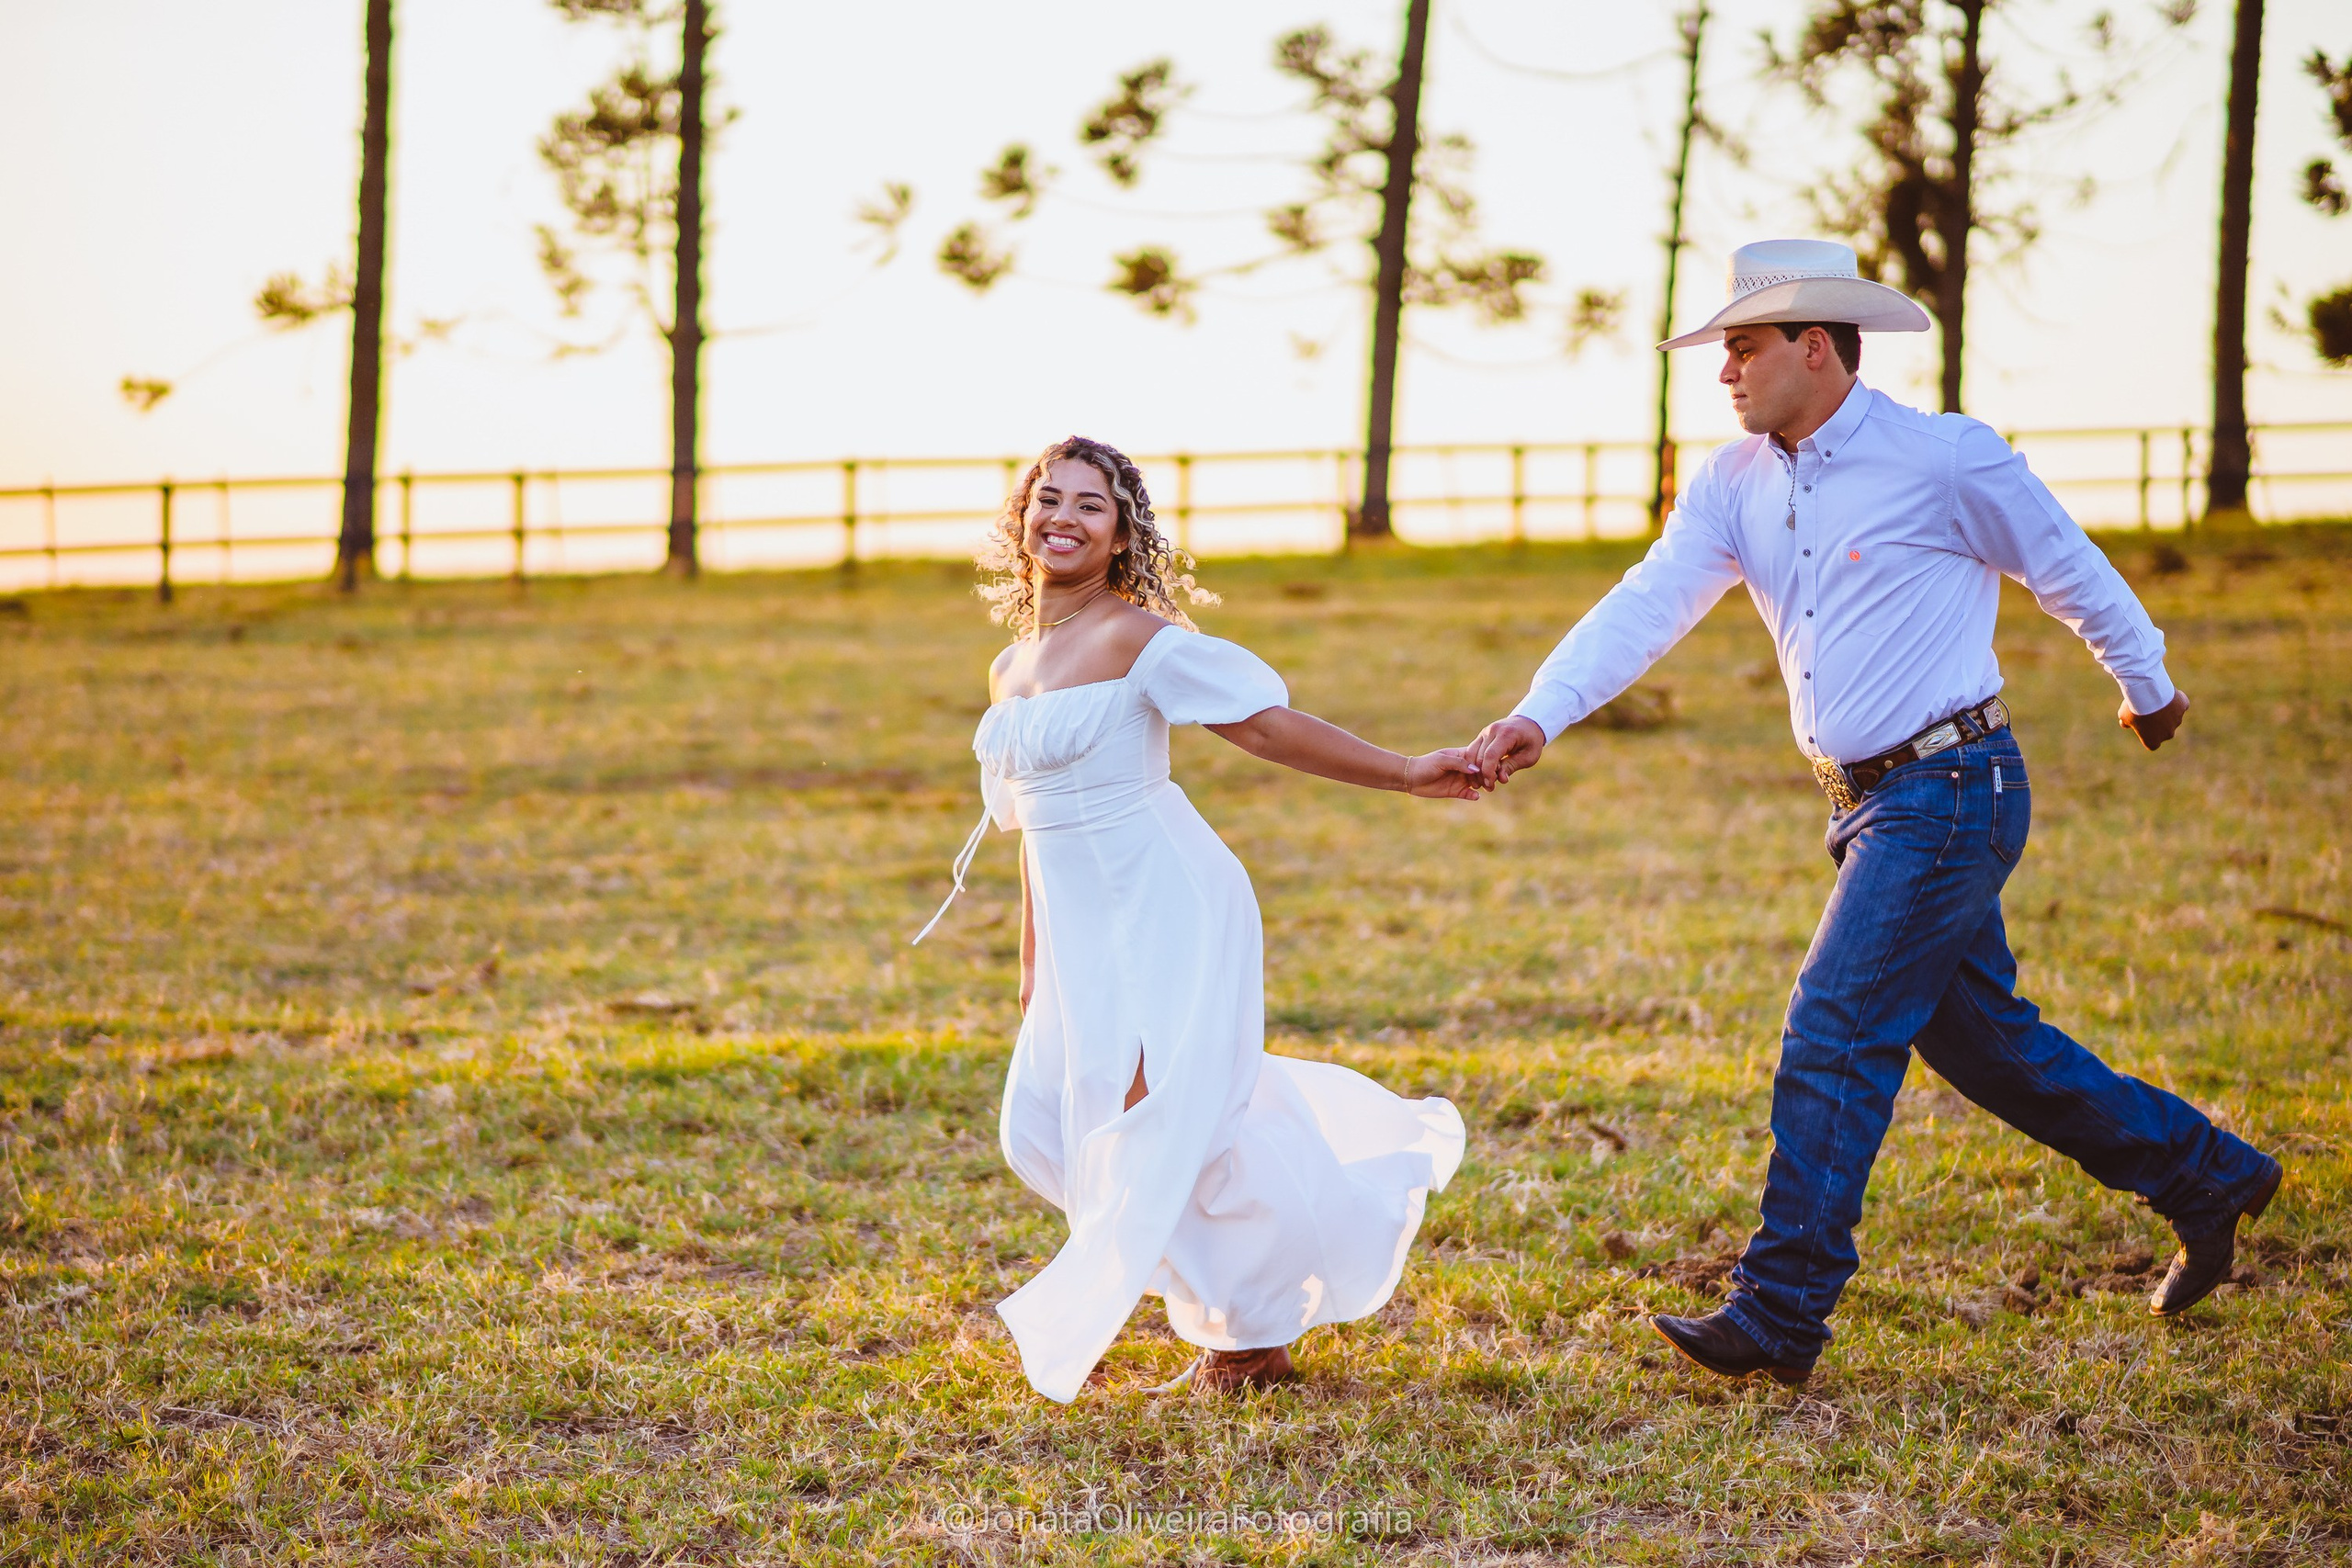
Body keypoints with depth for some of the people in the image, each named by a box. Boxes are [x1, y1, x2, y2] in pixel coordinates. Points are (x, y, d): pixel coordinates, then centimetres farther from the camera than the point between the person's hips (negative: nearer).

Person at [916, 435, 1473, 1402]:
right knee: (1046, 1120, 3)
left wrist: (1406, 775, -20)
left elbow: (1269, 725, -14)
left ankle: (1252, 1340, 13)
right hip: (1082, 932, 8)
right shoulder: (1011, 670, 12)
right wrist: (1032, 965, 21)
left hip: (1165, 913, -8)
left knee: (1167, 1125, -6)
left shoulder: (1137, 640, -12)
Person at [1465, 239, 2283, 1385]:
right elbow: (1647, 605, -5)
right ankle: (2206, 1177, 31)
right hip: (1874, 805, 8)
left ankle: (1779, 1318, -8)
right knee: (1980, 1039, 15)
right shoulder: (1733, 485, 6)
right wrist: (1538, 717, -20)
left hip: (1950, 791, -8)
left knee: (1833, 1039, -12)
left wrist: (2146, 687, 15)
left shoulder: (1944, 460, -12)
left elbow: (2071, 573, 2)